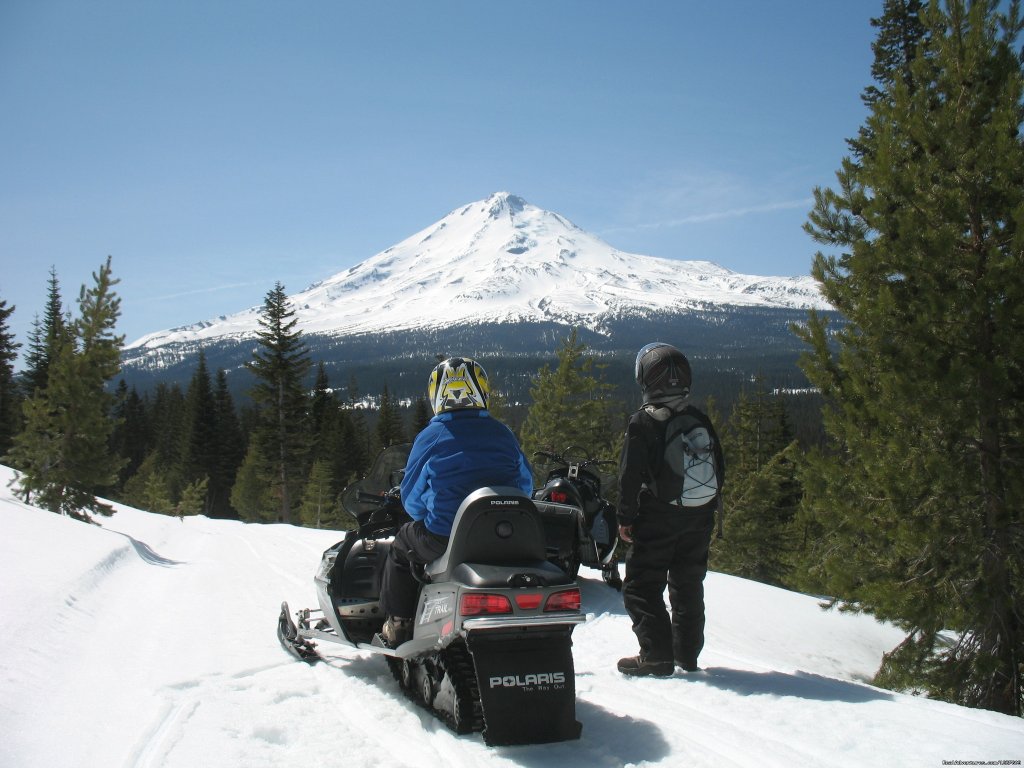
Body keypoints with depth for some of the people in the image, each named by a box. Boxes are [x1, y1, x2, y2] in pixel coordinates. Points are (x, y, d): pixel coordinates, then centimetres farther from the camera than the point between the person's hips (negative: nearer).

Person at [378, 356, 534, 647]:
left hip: (443, 536, -4)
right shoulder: (503, 434, 4)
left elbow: (412, 500, -1)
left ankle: (398, 624, 21)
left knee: (401, 546, 24)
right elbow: (525, 486, 12)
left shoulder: (430, 437, -7)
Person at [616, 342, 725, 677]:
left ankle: (656, 655, -4)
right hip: (699, 519, 6)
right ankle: (687, 653, 21)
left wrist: (625, 517, -5)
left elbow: (630, 474, -13)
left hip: (657, 520, -6)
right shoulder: (701, 421, 5)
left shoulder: (643, 422, -12)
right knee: (688, 586, 16)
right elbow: (719, 469, 11)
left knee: (642, 586, 2)